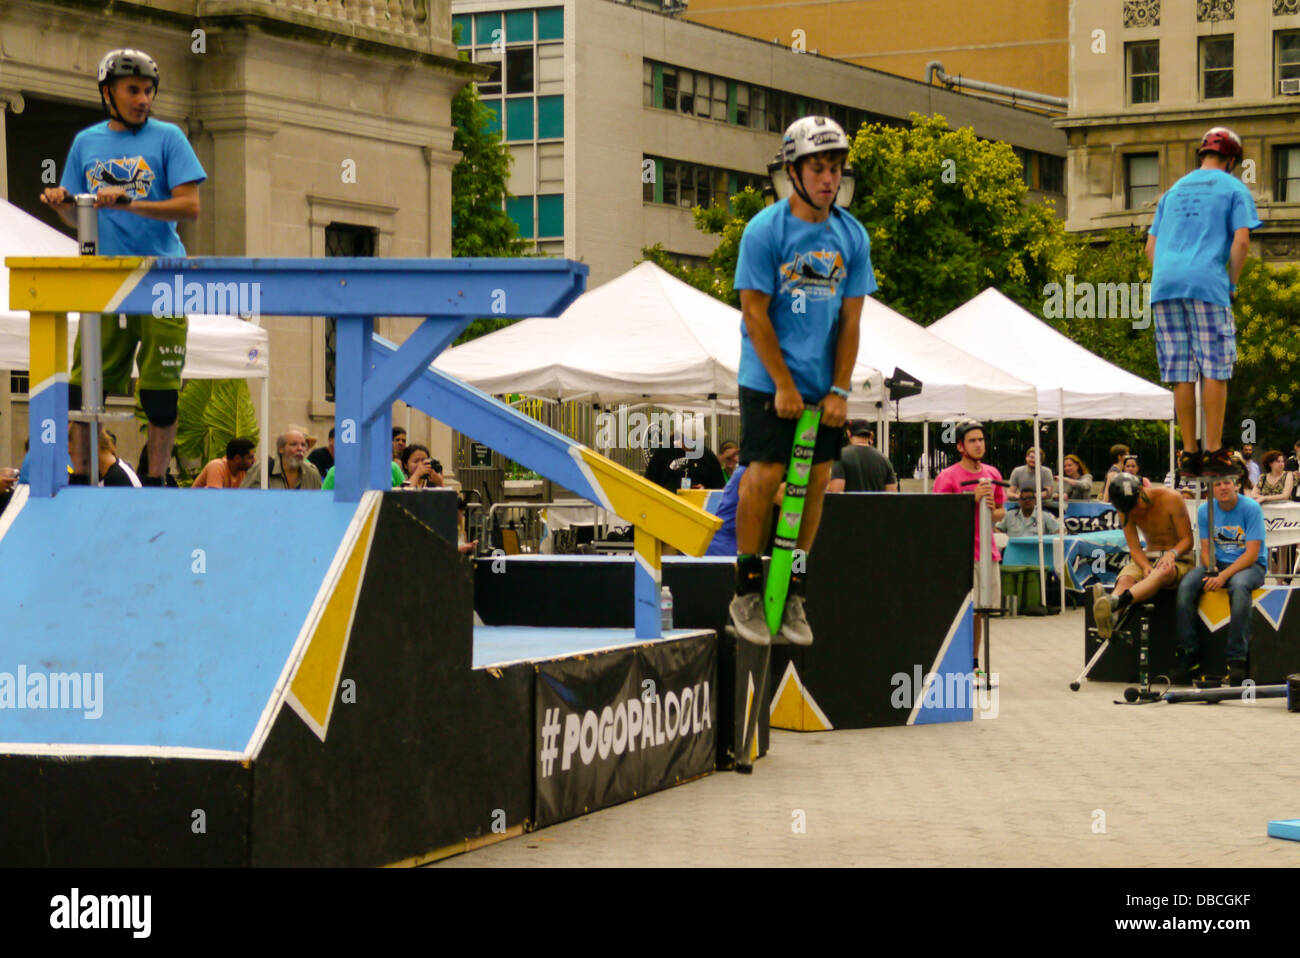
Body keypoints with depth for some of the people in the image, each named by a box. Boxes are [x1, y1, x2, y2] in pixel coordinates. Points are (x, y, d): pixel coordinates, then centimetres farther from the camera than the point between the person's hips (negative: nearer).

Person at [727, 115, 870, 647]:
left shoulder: (852, 235, 2)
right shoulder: (765, 230, -10)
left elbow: (850, 319, 3)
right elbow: (755, 313, -10)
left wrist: (839, 390, -4)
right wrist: (784, 386, -13)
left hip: (823, 386, 4)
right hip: (768, 381, -4)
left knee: (816, 480, 3)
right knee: (764, 475, -10)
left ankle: (794, 594, 12)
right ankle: (746, 591, 3)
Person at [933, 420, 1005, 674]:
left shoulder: (992, 474, 12)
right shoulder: (947, 477, -6)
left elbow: (1001, 511, 21)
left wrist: (993, 511, -3)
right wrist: (974, 498, -18)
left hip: (987, 550, 6)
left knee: (980, 611, 9)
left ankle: (974, 664, 18)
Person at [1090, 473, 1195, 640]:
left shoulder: (1171, 498, -11)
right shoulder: (1125, 510, -1)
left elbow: (1187, 540, -9)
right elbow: (1134, 548, -5)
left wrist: (1172, 553, -30)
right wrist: (1146, 567, -26)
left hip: (1179, 558, -4)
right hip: (1148, 558, 4)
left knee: (1163, 573, -41)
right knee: (1126, 578, -32)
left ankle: (1115, 602, -69)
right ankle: (1111, 617, -65)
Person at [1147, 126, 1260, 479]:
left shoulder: (1174, 190, 24)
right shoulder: (1234, 189, 8)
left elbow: (1151, 245, 20)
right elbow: (1241, 240, -5)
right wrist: (1232, 284, 4)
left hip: (1164, 283, 5)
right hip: (1207, 283, -5)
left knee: (1182, 375, 5)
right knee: (1214, 371, -4)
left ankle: (1189, 454, 4)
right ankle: (1214, 452, -8)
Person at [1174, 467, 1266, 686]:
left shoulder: (1250, 508, -10)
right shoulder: (1205, 510, 3)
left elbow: (1252, 553, -16)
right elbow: (1205, 549, 5)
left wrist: (1224, 576, -26)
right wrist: (1211, 570, -17)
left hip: (1250, 565, -4)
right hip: (1218, 563, 4)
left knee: (1239, 586, -39)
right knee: (1186, 586, -24)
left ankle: (1237, 659, -37)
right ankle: (1188, 654, -20)